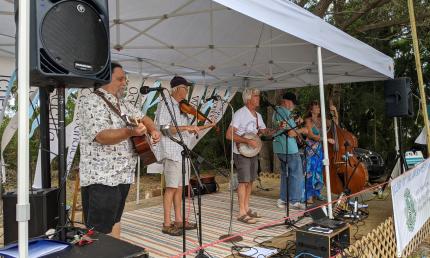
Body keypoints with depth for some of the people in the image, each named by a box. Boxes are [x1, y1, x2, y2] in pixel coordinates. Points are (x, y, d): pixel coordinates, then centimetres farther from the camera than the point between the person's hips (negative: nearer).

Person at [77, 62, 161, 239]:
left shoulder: (123, 105, 15)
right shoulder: (91, 102, -12)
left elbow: (144, 118, 26)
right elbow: (102, 136, -25)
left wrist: (153, 130, 4)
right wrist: (130, 132, -39)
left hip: (123, 176, 9)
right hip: (101, 179, -9)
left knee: (114, 222, 19)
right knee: (100, 233, -4)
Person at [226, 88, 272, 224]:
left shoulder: (258, 115, 11)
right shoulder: (240, 114, -16)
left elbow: (264, 131, 17)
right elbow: (229, 135, -23)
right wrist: (248, 141, -25)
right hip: (242, 153, -8)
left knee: (250, 181, 12)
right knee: (244, 181, -8)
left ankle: (246, 208, 23)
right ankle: (242, 213, -2)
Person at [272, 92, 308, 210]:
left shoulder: (276, 112, 15)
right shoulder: (286, 113, -16)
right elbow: (291, 133, -21)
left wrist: (295, 122, 15)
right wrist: (301, 130, -5)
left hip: (279, 148, 10)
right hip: (289, 148, -10)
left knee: (285, 173, 17)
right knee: (297, 174, 0)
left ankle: (282, 199, 20)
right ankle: (294, 201, 4)